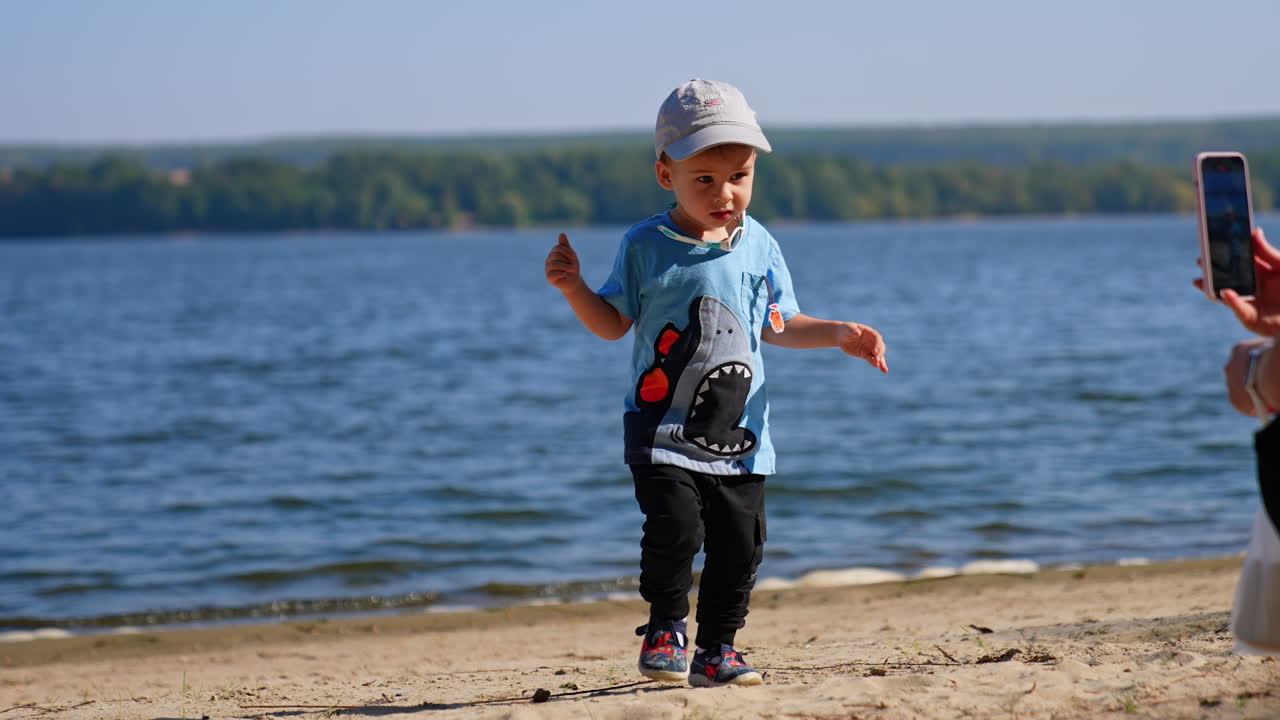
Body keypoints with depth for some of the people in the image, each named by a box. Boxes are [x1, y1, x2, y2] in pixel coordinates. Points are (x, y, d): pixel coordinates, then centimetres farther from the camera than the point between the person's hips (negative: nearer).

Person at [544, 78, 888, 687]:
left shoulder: (758, 247, 4)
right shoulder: (645, 247, -4)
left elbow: (777, 327, 13)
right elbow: (613, 323, 4)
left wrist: (839, 335, 1)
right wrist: (573, 287, -12)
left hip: (738, 431, 3)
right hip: (662, 427, -3)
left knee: (739, 544, 3)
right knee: (674, 525, -18)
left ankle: (716, 647, 18)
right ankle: (665, 630, 4)